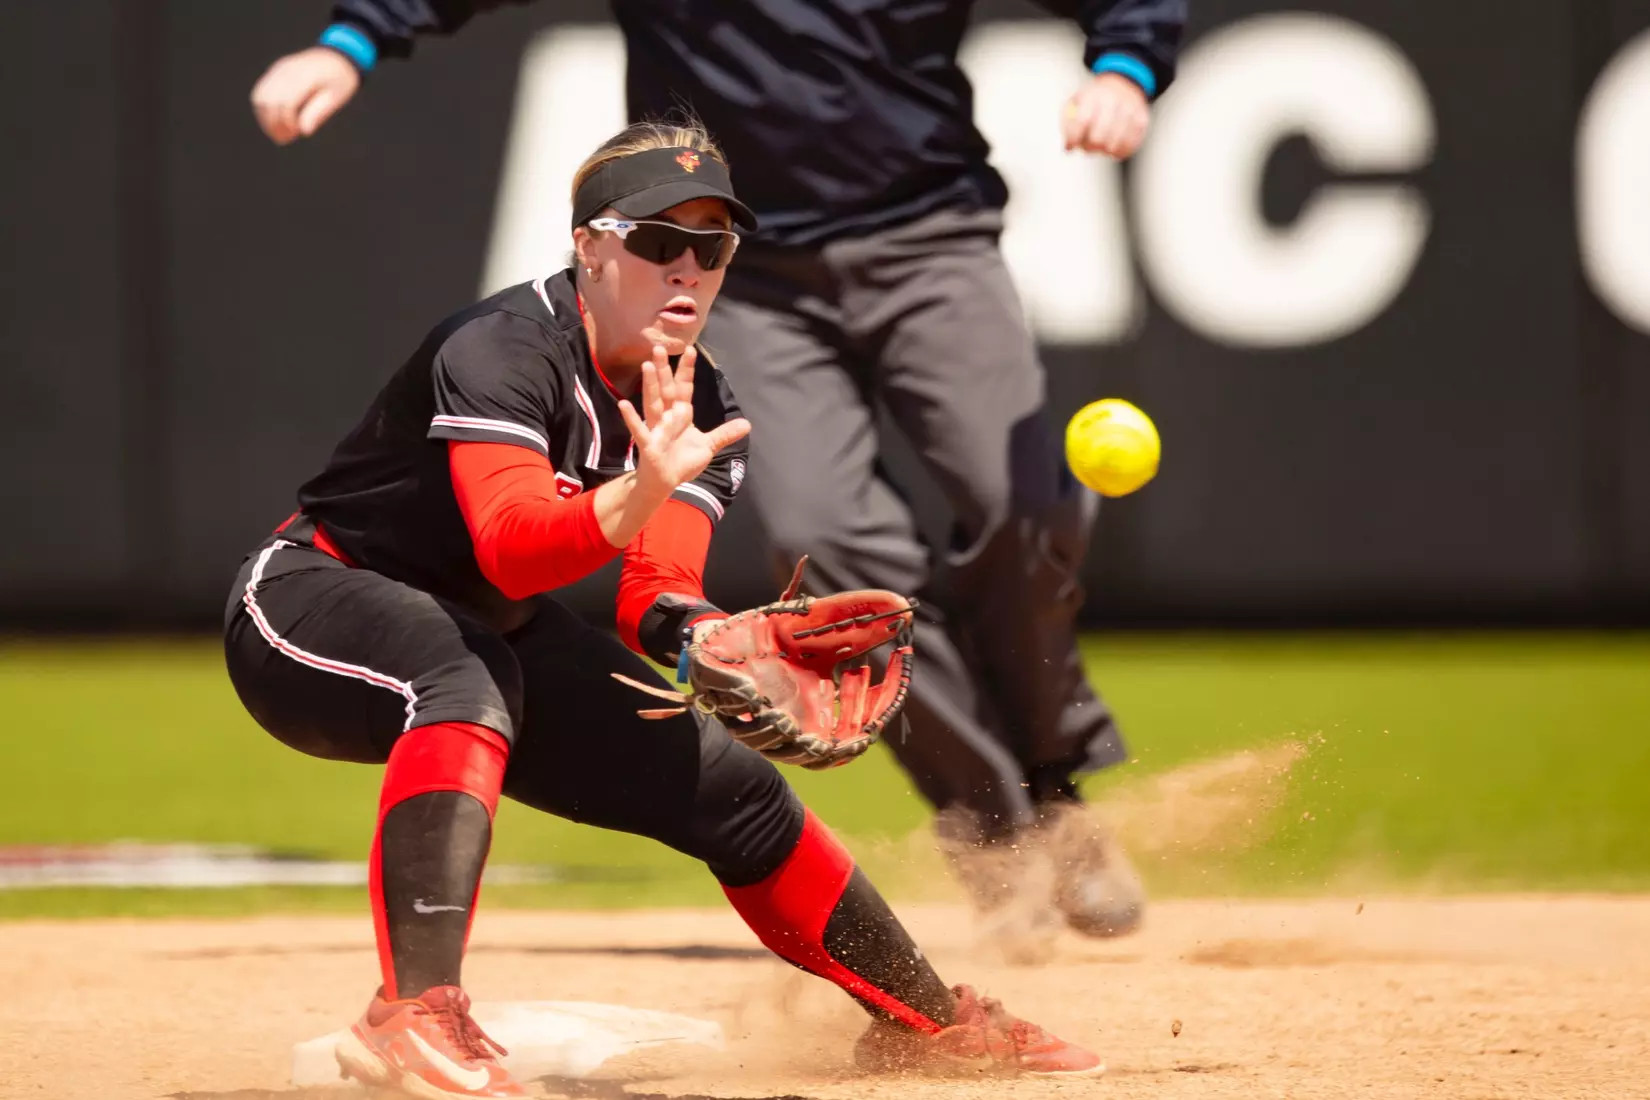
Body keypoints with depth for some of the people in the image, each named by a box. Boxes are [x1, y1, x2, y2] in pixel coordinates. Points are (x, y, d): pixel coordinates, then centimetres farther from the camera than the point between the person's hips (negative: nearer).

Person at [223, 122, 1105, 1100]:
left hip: (488, 642, 8)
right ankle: (415, 1012, -55)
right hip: (310, 609, -8)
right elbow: (511, 548, -40)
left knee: (728, 783, 5)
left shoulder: (697, 405, -4)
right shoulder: (503, 349, -26)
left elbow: (655, 602, -14)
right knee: (468, 675, -40)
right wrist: (640, 491, -56)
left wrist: (716, 643, -35)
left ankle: (925, 1018, 26)